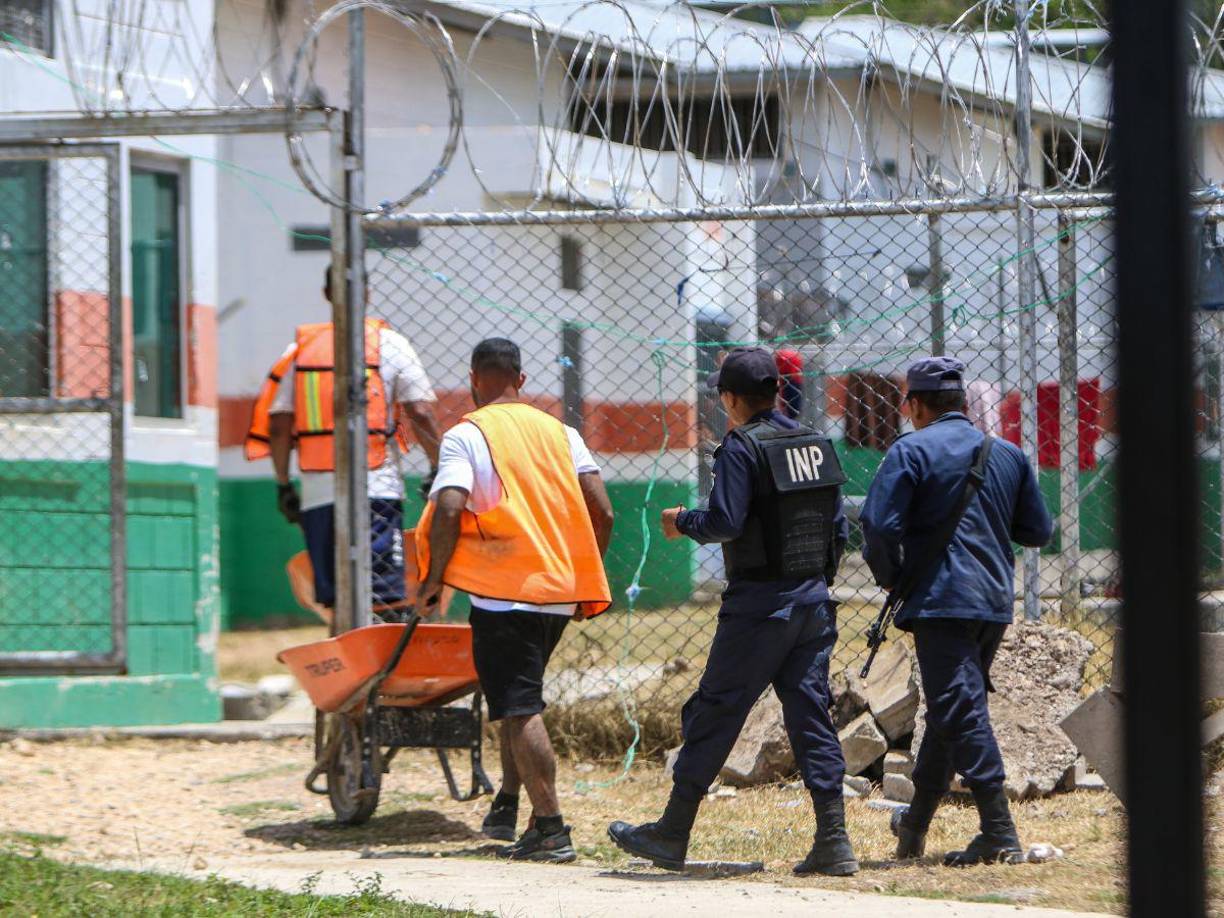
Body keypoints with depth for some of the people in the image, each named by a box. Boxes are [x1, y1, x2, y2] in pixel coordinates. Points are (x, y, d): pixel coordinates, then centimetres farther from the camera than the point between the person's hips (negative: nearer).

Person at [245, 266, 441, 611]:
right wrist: (437, 467, 4)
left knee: (335, 601, 9)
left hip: (317, 492, 3)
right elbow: (420, 413, -5)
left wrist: (283, 485, 13)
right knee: (385, 599, -5)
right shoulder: (389, 343, 1)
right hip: (377, 489, -3)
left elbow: (278, 423, 6)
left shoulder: (300, 348, 8)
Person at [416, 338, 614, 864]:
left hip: (502, 593, -6)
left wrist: (434, 579, -5)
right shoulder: (559, 432, 12)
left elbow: (448, 511, -17)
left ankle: (550, 830, -11)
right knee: (518, 701, 23)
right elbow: (601, 512, 6)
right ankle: (505, 808, 22)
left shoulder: (465, 436, -4)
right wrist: (586, 582, 17)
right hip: (560, 592, 6)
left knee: (519, 712, -5)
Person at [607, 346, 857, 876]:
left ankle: (673, 835, 8)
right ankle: (833, 842, -1)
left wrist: (682, 523, 1)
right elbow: (839, 529, 13)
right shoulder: (815, 444, 11)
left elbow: (725, 523, -18)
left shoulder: (742, 446, -10)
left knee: (714, 713, 1)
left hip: (758, 606, -6)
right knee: (810, 714, 6)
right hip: (814, 603, 6)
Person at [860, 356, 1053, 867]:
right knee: (952, 709, 17)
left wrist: (890, 577, 2)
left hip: (941, 599, -7)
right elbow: (1038, 532, 15)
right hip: (996, 600, 7)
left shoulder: (912, 451, -5)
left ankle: (1000, 836, -18)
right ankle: (915, 827, 29)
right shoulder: (1007, 455, 13)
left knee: (962, 712, -10)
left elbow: (878, 524, -14)